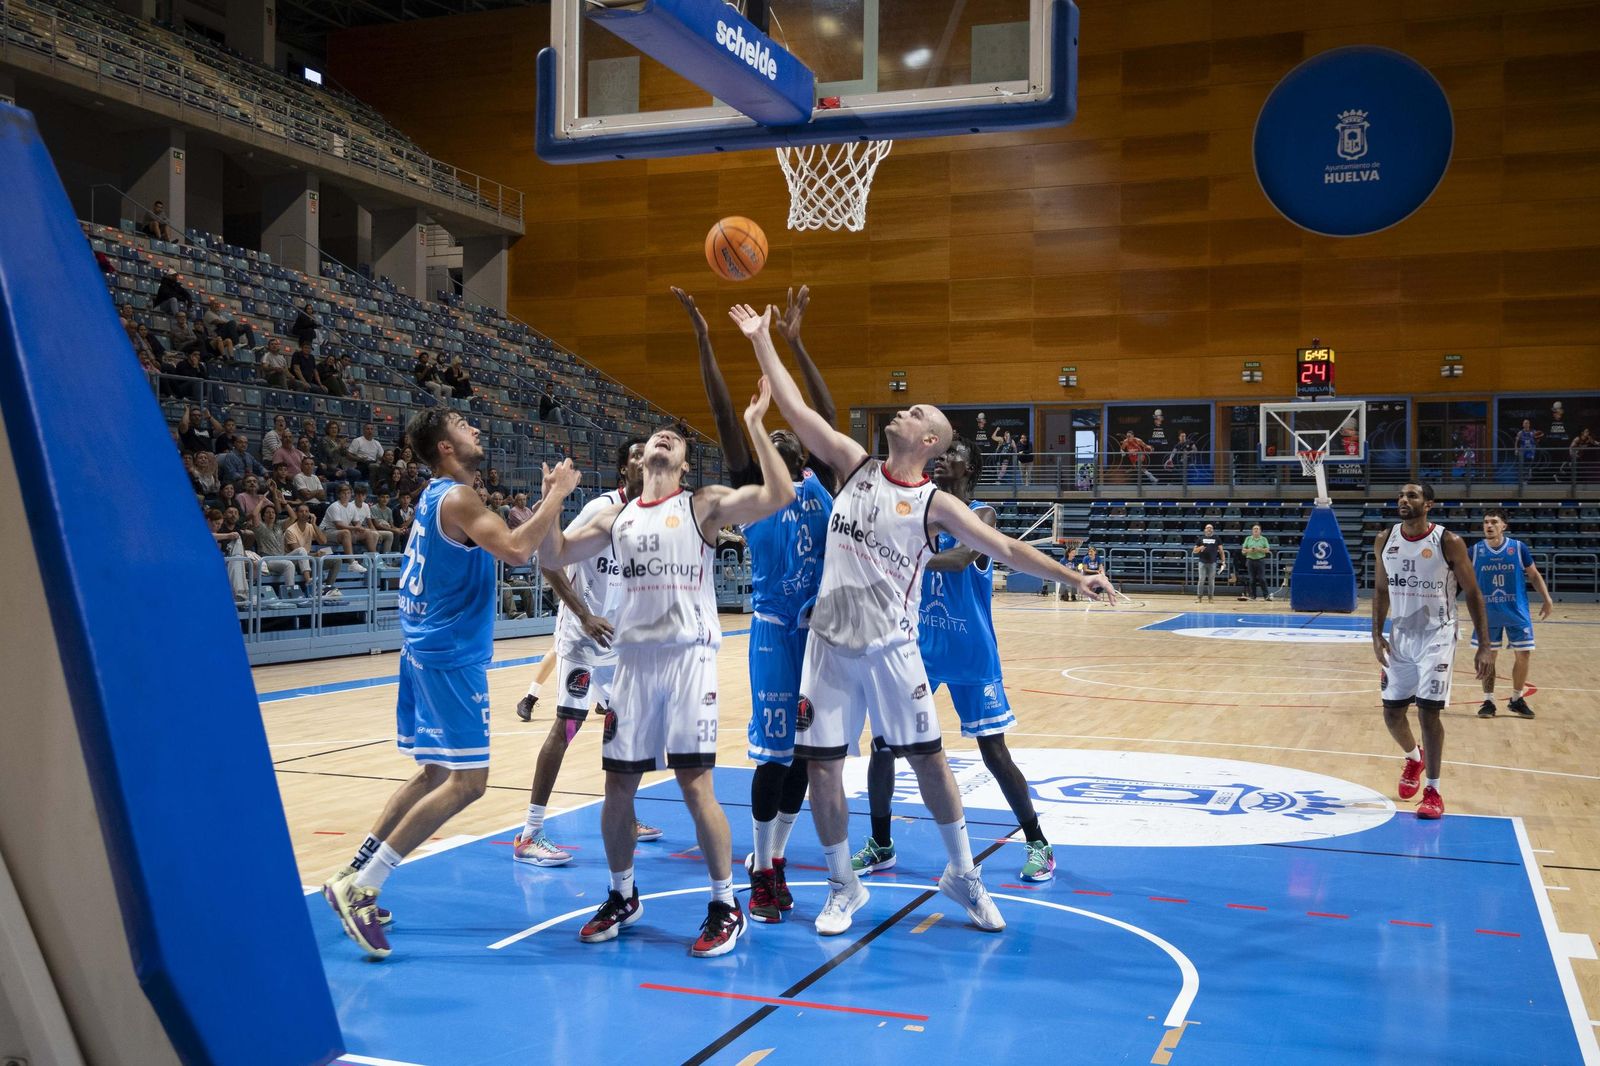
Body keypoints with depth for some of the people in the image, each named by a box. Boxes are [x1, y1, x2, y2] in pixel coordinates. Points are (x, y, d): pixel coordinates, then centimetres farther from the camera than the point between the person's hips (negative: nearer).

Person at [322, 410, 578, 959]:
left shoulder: (439, 496, 15)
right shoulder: (457, 498, -15)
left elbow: (510, 546, 23)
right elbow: (516, 551, -29)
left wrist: (548, 501, 17)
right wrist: (556, 495, -18)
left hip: (428, 650, 10)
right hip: (451, 657, -10)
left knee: (436, 773, 18)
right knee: (467, 781, -9)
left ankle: (354, 878, 20)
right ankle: (361, 888, -6)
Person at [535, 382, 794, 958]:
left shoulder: (704, 504, 1)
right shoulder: (617, 517, 14)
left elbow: (778, 497, -13)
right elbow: (554, 557, 15)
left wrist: (755, 427, -17)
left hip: (689, 656, -4)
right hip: (634, 657, 5)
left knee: (695, 783, -8)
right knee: (618, 785, 7)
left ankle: (725, 907, 6)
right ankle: (622, 896, 27)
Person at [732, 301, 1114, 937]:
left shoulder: (935, 503, -3)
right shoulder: (856, 464, 5)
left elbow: (1005, 549, -3)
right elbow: (795, 407, 4)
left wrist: (1073, 577, -11)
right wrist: (760, 339, 2)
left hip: (890, 648, -2)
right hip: (830, 644, 3)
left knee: (928, 760, 6)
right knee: (821, 766, 3)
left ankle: (963, 874, 25)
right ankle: (843, 886, 21)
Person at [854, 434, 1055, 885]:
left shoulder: (981, 514, -10)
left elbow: (959, 559, -30)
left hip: (972, 654, -4)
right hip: (919, 648, 5)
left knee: (994, 753, 0)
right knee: (883, 743, 1)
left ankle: (1037, 844, 19)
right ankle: (880, 845, 18)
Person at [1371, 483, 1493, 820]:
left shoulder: (1449, 542, -13)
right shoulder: (1385, 540, -1)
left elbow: (1472, 593, -8)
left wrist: (1485, 646, -11)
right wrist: (1377, 635, 2)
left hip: (1436, 636, -4)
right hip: (1400, 636, 4)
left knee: (1428, 710, -11)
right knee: (1392, 712, 8)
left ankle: (1433, 790, 3)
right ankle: (1414, 757, 40)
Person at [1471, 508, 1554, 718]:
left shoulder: (1518, 548, -5)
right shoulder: (1476, 550, -4)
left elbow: (1534, 575, 4)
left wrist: (1547, 599, -1)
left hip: (1517, 614, 0)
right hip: (1488, 614, 0)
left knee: (1524, 654, 3)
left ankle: (1517, 699, 20)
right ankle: (1488, 701, 15)